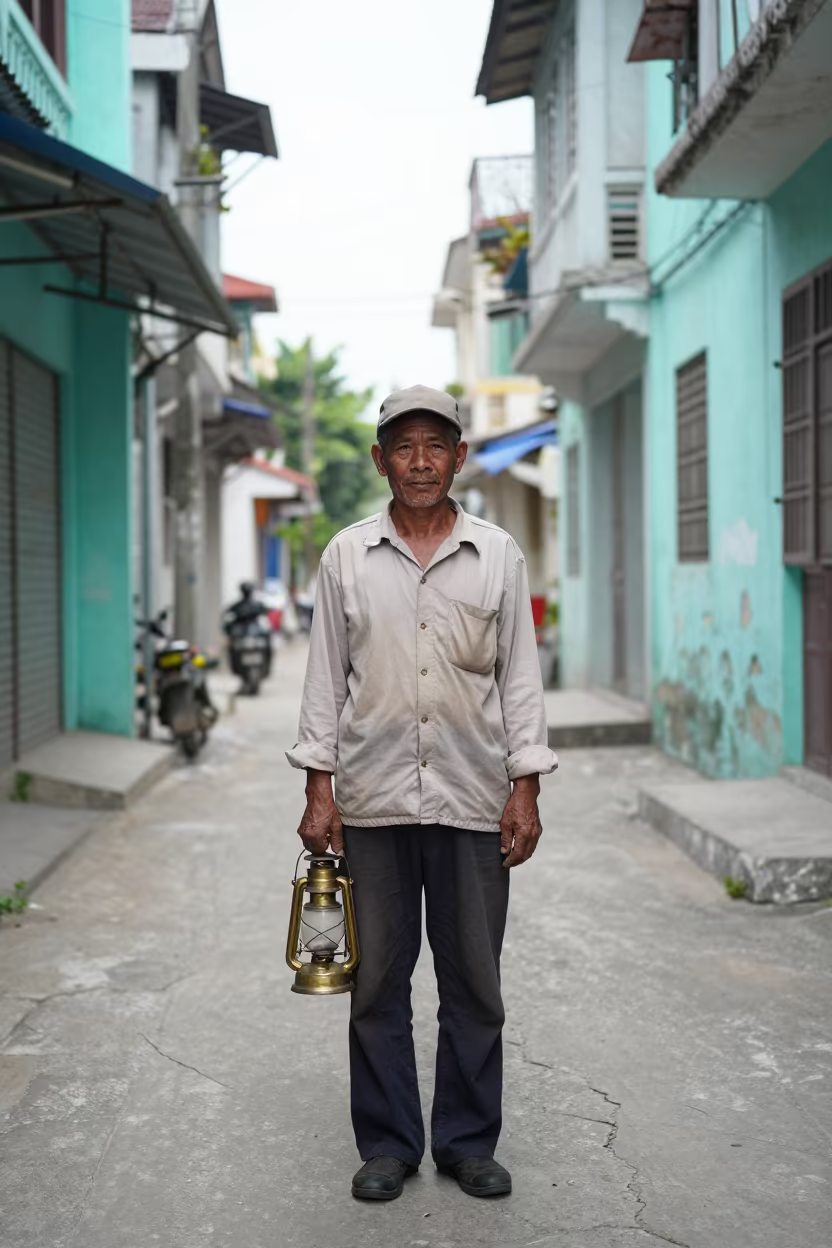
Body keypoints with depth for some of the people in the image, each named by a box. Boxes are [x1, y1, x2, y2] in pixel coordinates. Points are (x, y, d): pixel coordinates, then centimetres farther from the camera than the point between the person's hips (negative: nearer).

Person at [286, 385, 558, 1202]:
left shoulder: (498, 555, 5)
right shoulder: (347, 556, 5)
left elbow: (520, 676, 5)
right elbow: (326, 675, 5)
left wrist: (525, 789, -2)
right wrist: (318, 788, -1)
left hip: (474, 801, 0)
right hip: (373, 800, 0)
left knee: (474, 982, 7)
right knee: (377, 982, 7)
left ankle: (469, 1142, 23)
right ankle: (387, 1143, 21)